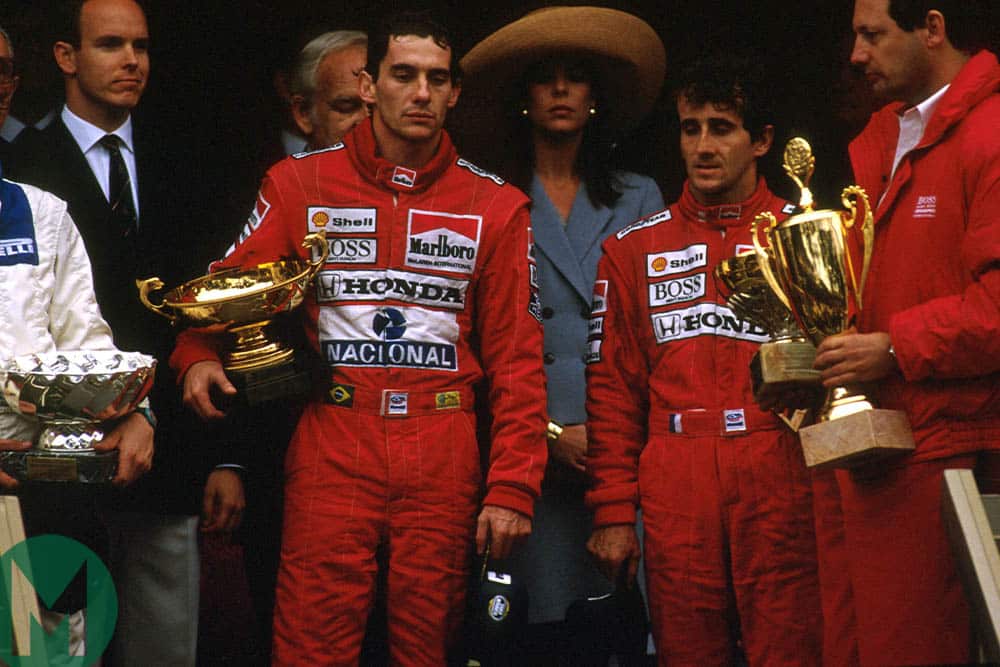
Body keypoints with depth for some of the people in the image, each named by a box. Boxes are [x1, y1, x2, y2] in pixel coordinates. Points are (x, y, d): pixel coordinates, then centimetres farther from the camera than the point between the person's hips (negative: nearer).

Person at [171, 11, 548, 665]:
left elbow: (516, 357, 5)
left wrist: (512, 487, -4)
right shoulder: (299, 184, 7)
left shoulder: (497, 206, 8)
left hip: (443, 456, 1)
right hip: (333, 442, -1)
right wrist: (198, 356, -14)